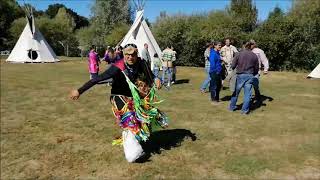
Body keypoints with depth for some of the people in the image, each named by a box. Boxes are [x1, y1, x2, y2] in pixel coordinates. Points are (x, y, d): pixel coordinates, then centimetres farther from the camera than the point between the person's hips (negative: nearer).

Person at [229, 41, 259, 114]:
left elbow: (233, 66, -5)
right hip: (250, 76, 1)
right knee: (247, 93, 5)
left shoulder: (239, 54, -3)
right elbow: (256, 68, 8)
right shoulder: (254, 56, 2)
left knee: (236, 92, 13)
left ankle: (232, 107, 25)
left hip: (240, 75, 0)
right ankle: (245, 110, 7)